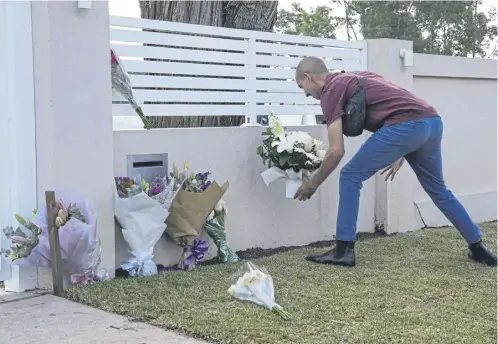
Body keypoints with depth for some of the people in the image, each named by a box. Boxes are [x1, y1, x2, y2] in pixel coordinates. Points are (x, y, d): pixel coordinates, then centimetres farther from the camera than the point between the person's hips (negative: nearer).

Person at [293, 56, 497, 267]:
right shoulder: (356, 78, 30)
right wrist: (401, 155, 29)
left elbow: (336, 151, -2)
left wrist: (313, 183, 12)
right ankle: (478, 248, 33)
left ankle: (344, 250, 5)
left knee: (350, 177, 4)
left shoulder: (330, 89, 5)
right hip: (432, 121, 9)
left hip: (406, 125, -9)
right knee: (438, 190, 26)